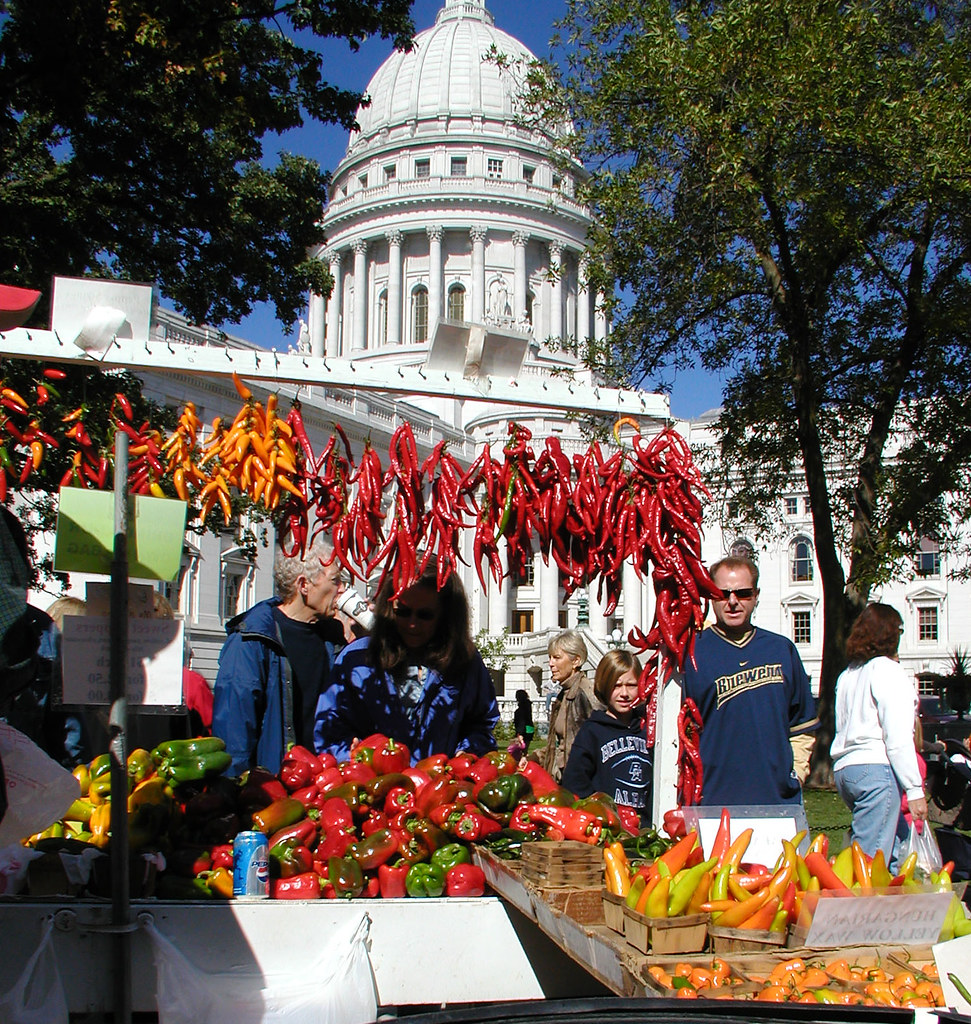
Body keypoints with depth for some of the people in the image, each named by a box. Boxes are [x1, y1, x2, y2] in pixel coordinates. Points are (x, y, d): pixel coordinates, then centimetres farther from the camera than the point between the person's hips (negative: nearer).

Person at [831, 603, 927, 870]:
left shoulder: (848, 674, 18)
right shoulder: (887, 669, -6)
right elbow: (898, 737, -13)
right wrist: (914, 789, -12)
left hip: (843, 768, 9)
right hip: (876, 768, -9)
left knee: (900, 840, 18)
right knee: (870, 858, -9)